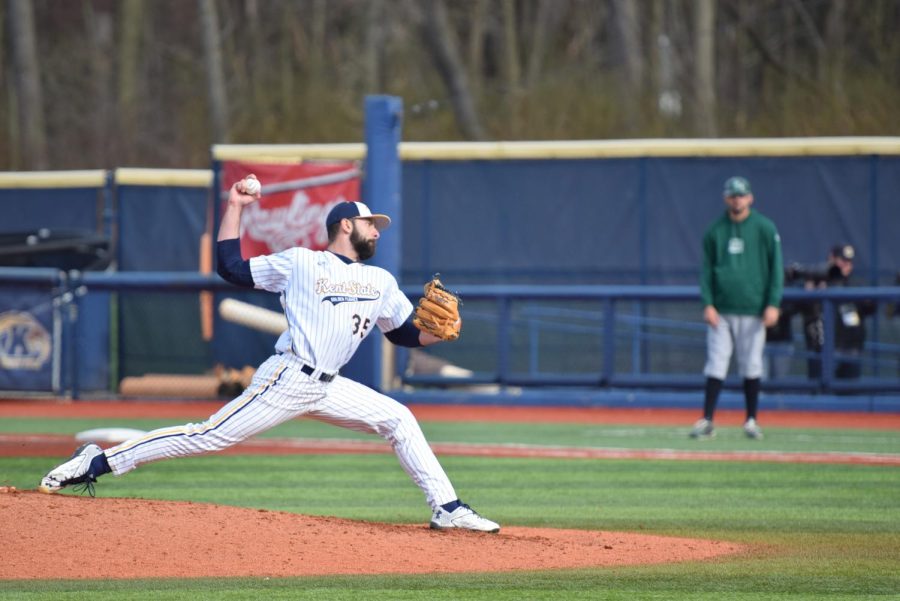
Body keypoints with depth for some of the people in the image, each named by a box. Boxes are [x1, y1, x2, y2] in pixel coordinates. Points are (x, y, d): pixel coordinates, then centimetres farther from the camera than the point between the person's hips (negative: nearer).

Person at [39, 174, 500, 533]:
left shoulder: (380, 282, 18)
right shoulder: (299, 263, 3)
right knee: (210, 437, -14)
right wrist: (234, 208, -1)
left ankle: (447, 508, 1)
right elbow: (230, 267, 3)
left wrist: (440, 333, 0)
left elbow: (406, 334, 21)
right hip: (286, 380, -6)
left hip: (329, 389, 6)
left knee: (398, 420, -2)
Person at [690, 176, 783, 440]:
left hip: (752, 311, -1)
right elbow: (706, 270, 8)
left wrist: (773, 304, -7)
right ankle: (707, 420, -3)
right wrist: (708, 304, -3)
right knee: (716, 366, -3)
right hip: (721, 311, 1)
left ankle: (751, 420, 14)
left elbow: (776, 268, 1)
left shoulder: (765, 228, 2)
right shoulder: (715, 231, 7)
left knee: (751, 367, 3)